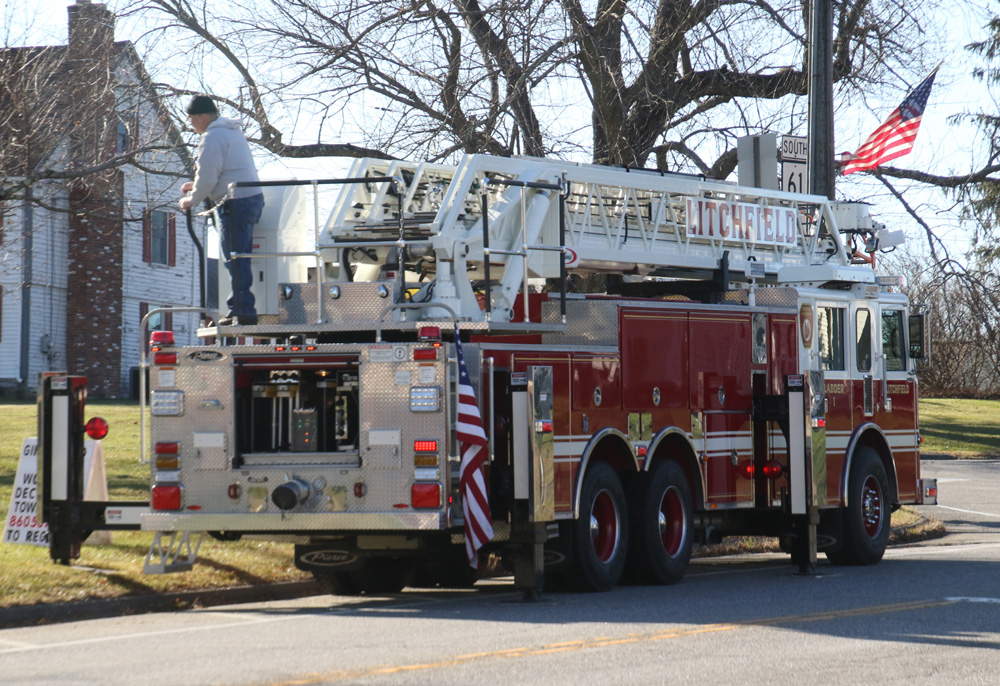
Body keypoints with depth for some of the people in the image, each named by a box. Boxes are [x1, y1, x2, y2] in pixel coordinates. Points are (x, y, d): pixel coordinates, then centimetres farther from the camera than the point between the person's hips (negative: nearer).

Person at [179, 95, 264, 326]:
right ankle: (238, 308, 12)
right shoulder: (233, 131, 21)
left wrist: (192, 200, 4)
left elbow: (207, 179, -13)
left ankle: (244, 311, -11)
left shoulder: (212, 138, -11)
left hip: (237, 202, -10)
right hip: (253, 197, 10)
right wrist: (197, 185, 29)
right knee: (237, 257, 12)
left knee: (236, 260, -9)